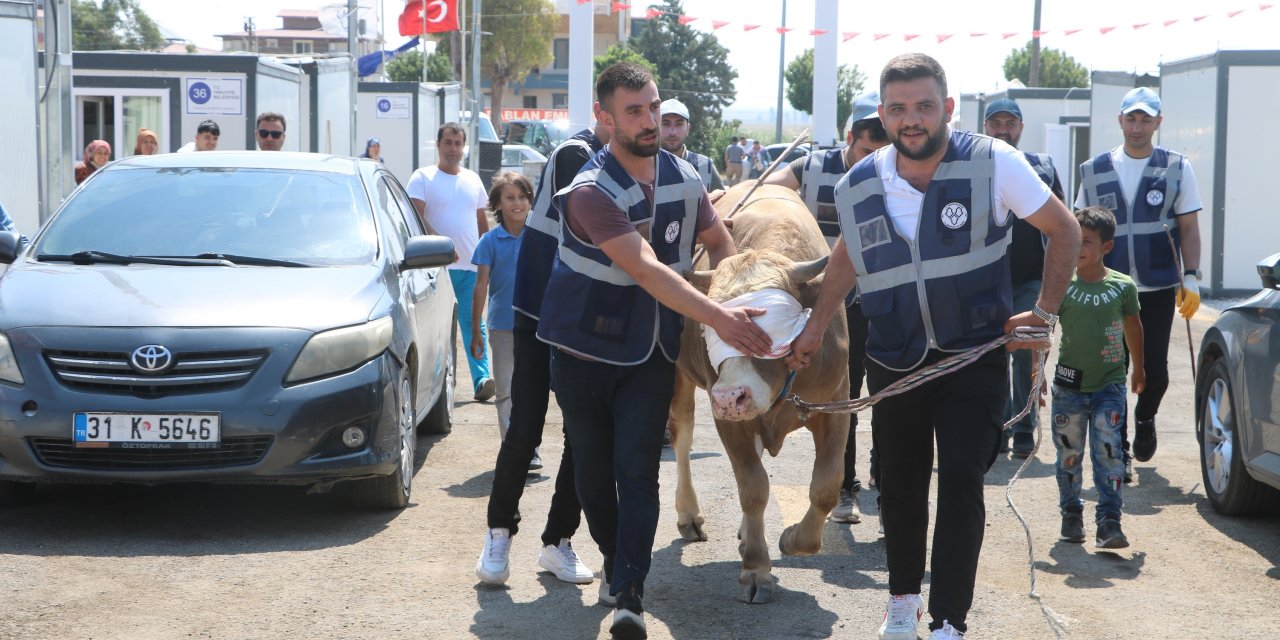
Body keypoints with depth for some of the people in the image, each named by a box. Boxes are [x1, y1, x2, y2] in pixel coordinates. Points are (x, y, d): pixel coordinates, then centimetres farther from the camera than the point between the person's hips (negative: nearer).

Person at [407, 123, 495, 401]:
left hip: (473, 266, 3)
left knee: (475, 324, -3)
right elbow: (415, 218, -8)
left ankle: (482, 379, -9)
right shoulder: (423, 178, 2)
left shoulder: (473, 179, 15)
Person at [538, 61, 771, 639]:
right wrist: (717, 317, -38)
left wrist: (732, 305, -3)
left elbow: (720, 242, 16)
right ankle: (616, 564, 34)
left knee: (637, 473, -9)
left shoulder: (682, 176, 1)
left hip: (651, 353, 3)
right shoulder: (591, 191, -19)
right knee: (595, 471, 9)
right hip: (585, 351, -3)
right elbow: (646, 269, -30)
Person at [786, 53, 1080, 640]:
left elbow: (1064, 230, -4)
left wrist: (1045, 311, -7)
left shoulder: (994, 163, -15)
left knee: (961, 483, -8)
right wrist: (816, 325, 15)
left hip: (974, 355, -3)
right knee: (900, 483, 12)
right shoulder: (858, 187, -5)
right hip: (893, 362, 3)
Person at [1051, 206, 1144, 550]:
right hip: (1069, 385, 1)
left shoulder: (1123, 286, -2)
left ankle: (1109, 522, -6)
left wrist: (1138, 369, 22)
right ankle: (1071, 513, 26)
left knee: (1109, 454, -6)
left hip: (1110, 385, 0)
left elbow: (1133, 326, 13)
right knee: (1069, 454, 10)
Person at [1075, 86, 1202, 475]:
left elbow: (1189, 228, 2)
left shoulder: (1177, 168, 2)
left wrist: (1191, 277, -7)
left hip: (1159, 289, -1)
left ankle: (1145, 418, 34)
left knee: (1155, 370, 3)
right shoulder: (1096, 170, 5)